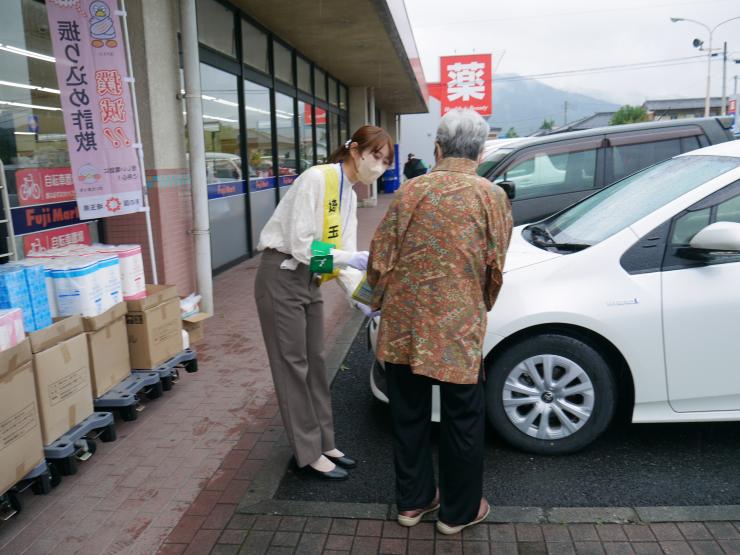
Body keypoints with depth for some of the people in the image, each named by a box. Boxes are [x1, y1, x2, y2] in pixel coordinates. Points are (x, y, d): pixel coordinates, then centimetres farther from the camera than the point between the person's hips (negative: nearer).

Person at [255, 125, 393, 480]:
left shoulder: (349, 194, 9)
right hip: (282, 278, -8)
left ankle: (324, 443, 25)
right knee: (293, 366, 1)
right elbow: (300, 244, -22)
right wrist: (349, 259, -25)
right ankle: (309, 454, 12)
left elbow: (343, 253, 6)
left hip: (309, 281, 8)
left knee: (314, 363, 13)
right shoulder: (317, 179, -17)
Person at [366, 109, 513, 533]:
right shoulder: (492, 197, -3)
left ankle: (413, 499, 32)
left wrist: (380, 301, 20)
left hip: (404, 324, 3)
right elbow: (495, 268, -2)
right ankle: (459, 510, 28)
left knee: (409, 414, 17)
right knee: (462, 420, 13)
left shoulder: (410, 190, 2)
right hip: (458, 327, -2)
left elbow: (380, 259, 1)